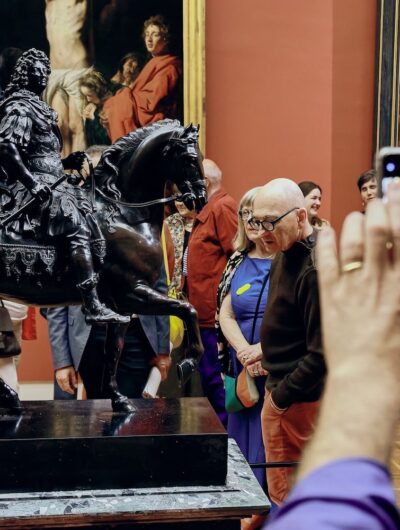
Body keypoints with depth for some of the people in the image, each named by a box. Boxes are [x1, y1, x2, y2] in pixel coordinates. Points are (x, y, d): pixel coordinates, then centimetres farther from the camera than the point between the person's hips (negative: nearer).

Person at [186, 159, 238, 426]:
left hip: (216, 317, -10)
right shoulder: (206, 211, 18)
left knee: (216, 381, -3)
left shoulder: (223, 207, -13)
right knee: (208, 379, 17)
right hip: (204, 316, 10)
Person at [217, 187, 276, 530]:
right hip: (244, 369, 5)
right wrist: (245, 353, -10)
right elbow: (225, 314, 5)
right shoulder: (237, 261, 9)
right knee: (244, 437, 11)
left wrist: (263, 350, -17)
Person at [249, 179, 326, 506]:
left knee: (286, 493, 6)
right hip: (279, 384, 9)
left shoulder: (315, 270, -24)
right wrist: (267, 353, 7)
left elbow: (322, 353, -25)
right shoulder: (286, 256, 6)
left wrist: (280, 396, -16)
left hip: (296, 399, -9)